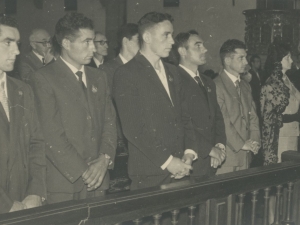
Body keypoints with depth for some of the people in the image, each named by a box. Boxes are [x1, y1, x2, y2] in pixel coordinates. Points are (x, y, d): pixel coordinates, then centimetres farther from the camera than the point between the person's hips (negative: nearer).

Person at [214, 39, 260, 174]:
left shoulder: (246, 86, 18)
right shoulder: (216, 86, -10)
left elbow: (253, 116, 16)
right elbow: (222, 121, -15)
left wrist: (254, 141, 0)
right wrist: (241, 144, -13)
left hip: (245, 155, 7)